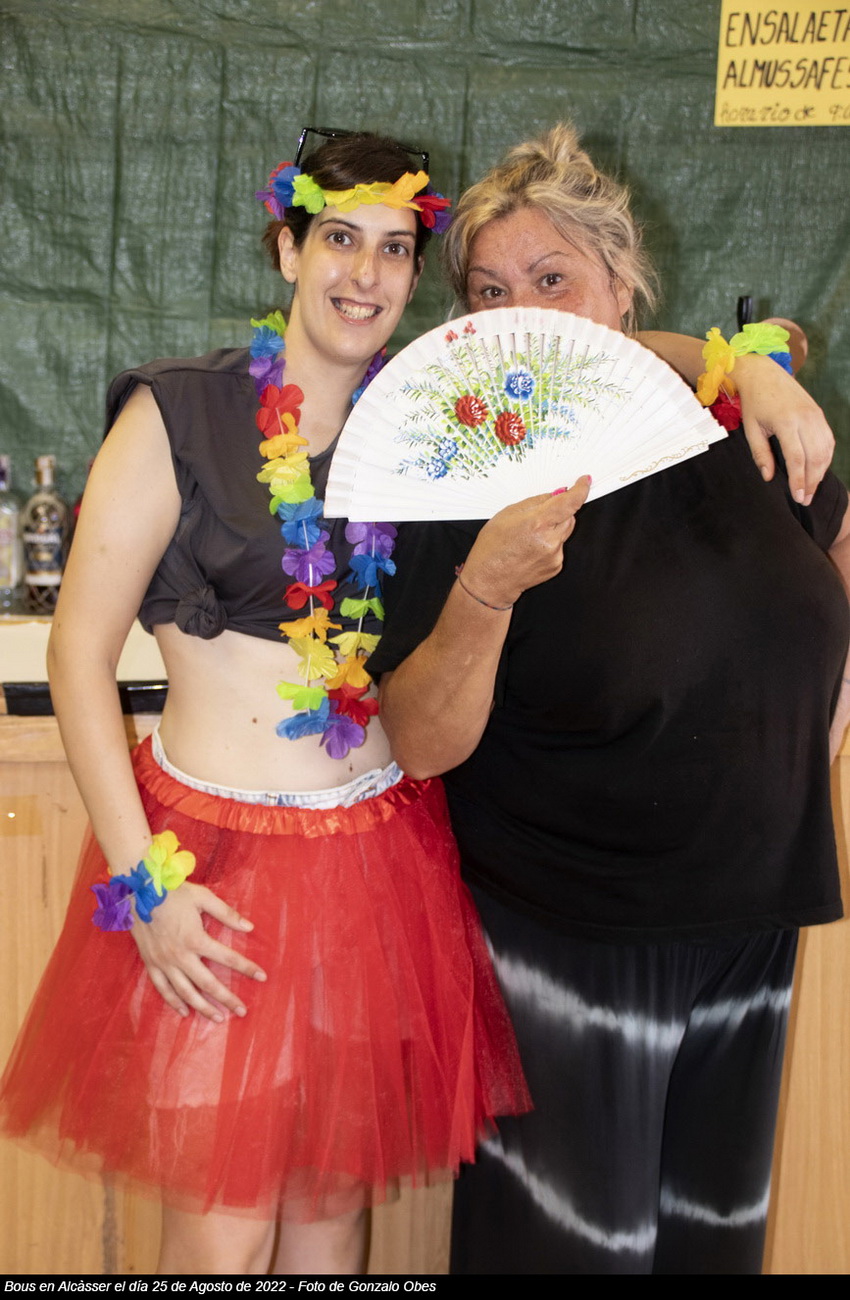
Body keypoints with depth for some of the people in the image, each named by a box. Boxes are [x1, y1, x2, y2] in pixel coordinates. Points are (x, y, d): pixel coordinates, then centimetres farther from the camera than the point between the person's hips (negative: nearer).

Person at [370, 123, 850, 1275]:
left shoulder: (730, 425, -3)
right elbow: (421, 746, -21)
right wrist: (485, 591, -37)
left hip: (752, 921, 5)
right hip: (570, 951, -4)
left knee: (713, 1224, 22)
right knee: (574, 1233, 11)